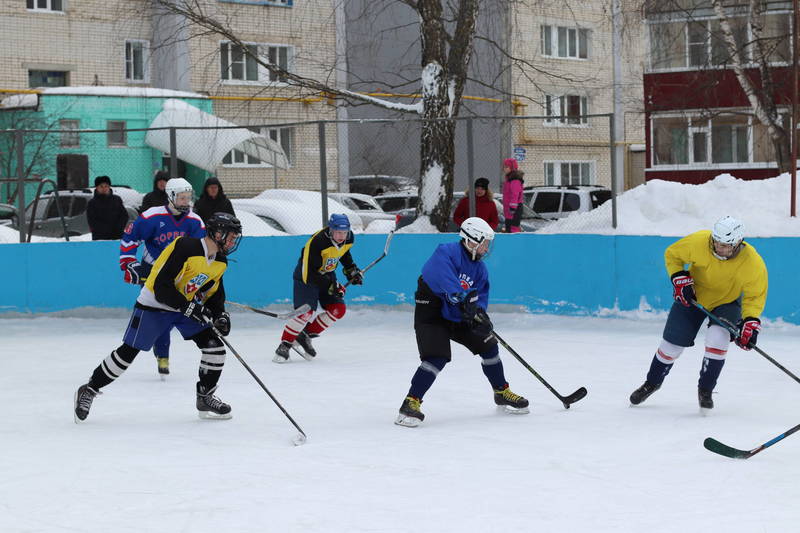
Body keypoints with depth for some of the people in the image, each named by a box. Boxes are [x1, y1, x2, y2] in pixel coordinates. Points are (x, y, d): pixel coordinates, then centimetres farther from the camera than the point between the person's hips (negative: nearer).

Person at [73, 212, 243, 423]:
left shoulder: (221, 261, -1)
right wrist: (187, 306, -33)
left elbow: (215, 293, 12)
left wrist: (220, 314, -6)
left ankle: (205, 397, 11)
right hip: (154, 305, -7)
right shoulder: (185, 248, -27)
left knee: (215, 348, -5)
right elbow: (161, 287, -29)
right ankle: (88, 391, 10)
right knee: (128, 352, -5)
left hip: (189, 308, 7)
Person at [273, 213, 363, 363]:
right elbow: (310, 274, -30)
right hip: (307, 276, -7)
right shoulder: (317, 242, -33)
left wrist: (351, 270, 5)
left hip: (327, 274, 7)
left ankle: (305, 336, 5)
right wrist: (330, 286, -31)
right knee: (306, 311, -21)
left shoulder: (349, 239, -11)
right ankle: (284, 345, -9)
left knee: (338, 309, -5)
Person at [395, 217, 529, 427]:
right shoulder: (446, 252, -20)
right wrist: (465, 299, -45)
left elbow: (481, 295, 1)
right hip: (431, 313, -8)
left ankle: (502, 392, 28)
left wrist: (479, 312, -22)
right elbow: (445, 278, -37)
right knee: (437, 357, -24)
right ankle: (411, 402, -20)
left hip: (458, 316, 8)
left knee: (488, 345, 10)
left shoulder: (479, 268, 6)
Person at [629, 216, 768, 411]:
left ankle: (705, 390, -6)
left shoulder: (753, 263, -30)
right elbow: (672, 254, -10)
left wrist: (750, 323, -29)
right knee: (672, 343, 3)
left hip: (727, 302, -1)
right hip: (693, 295, 1)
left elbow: (755, 296, -16)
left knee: (718, 337, -26)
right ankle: (652, 383, 31)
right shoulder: (698, 242, -30)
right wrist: (679, 278, -21)